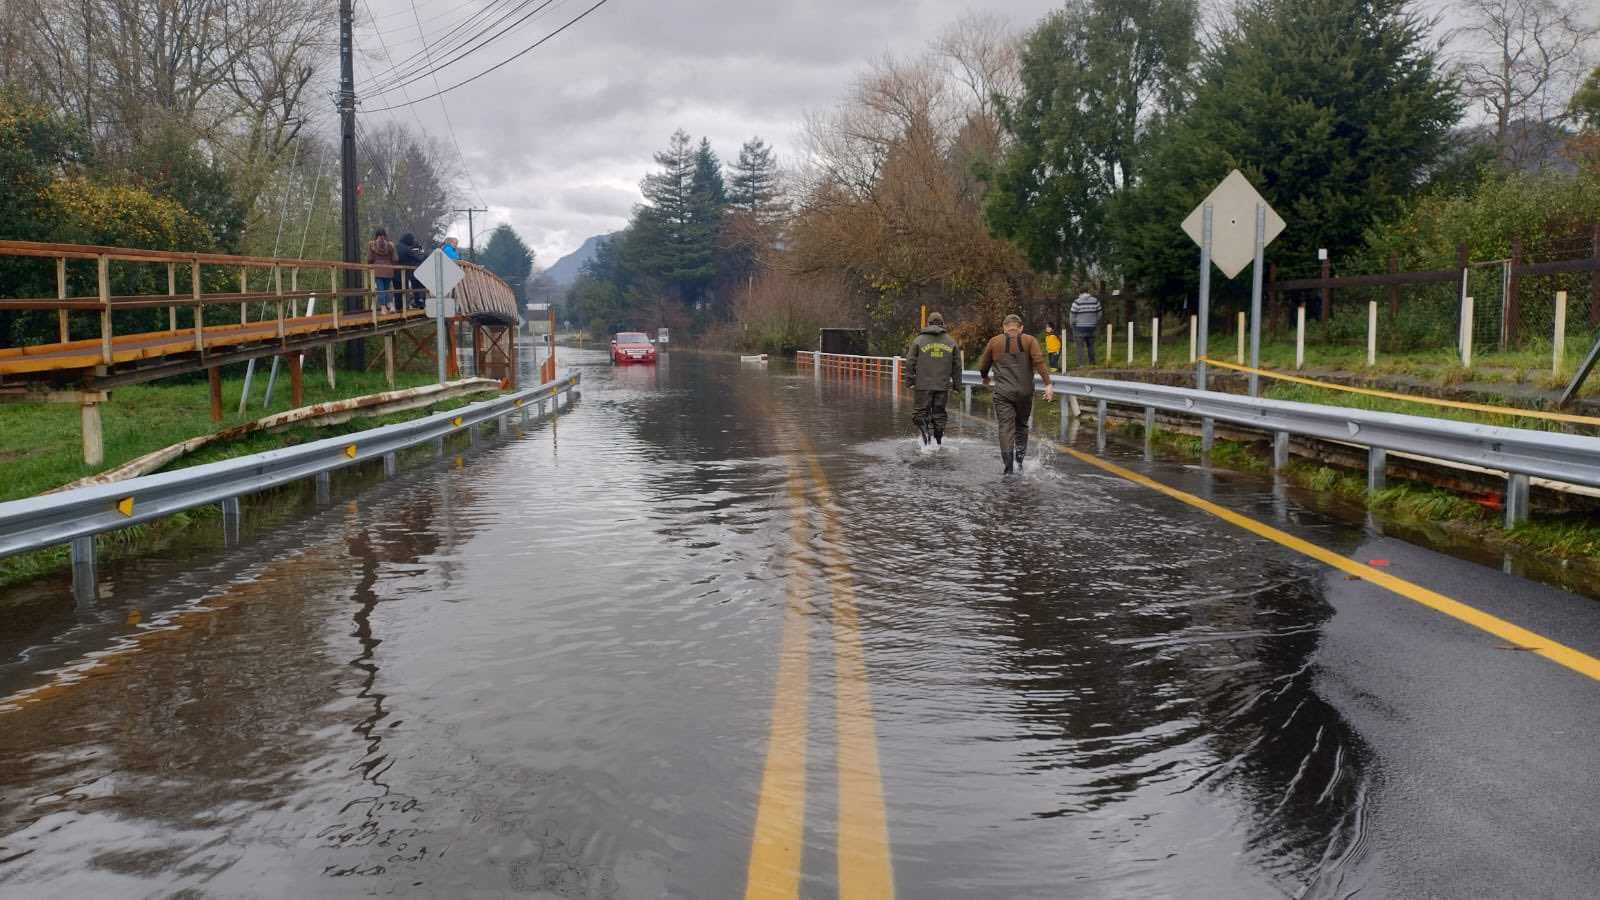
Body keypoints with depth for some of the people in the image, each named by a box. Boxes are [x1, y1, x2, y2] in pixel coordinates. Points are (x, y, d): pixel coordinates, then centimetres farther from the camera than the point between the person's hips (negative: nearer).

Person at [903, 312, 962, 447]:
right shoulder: (951, 342, 7)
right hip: (943, 385, 2)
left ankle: (925, 430, -21)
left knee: (922, 410, 4)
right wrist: (957, 384, 17)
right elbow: (957, 366, 10)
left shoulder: (918, 340, 1)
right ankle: (939, 440, 13)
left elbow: (910, 363, -1)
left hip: (924, 385, -2)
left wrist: (909, 381, 7)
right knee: (939, 413, 11)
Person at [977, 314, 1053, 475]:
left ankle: (1008, 467, -14)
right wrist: (1048, 384, -14)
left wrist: (985, 377, 36)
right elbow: (1039, 362, -10)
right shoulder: (1029, 340, 5)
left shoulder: (994, 342, 7)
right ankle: (1019, 460, 6)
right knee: (1022, 426, 18)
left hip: (1003, 393, -1)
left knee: (1006, 428, -3)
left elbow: (983, 365, 15)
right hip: (1025, 392, 1)